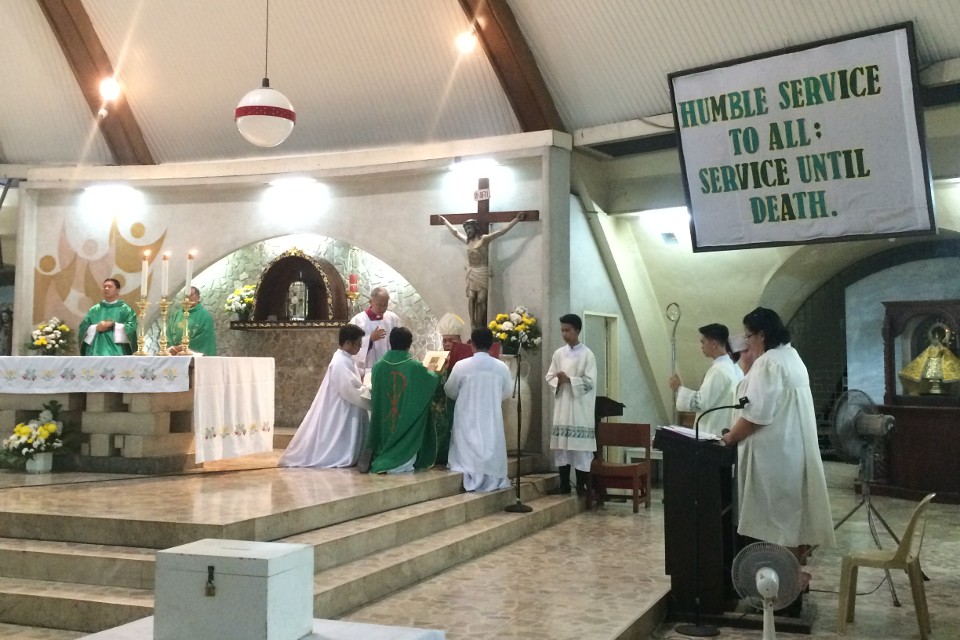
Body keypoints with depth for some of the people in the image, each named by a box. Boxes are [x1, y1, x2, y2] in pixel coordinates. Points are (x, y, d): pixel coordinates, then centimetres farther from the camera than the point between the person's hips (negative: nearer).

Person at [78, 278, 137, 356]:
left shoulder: (125, 309, 8)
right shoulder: (94, 310, 19)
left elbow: (132, 327, -5)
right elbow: (83, 328, 11)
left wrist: (114, 326, -11)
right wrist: (96, 328, -7)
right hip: (96, 353, 3)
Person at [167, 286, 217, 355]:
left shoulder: (205, 315, 1)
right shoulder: (176, 314, 17)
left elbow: (204, 339, -8)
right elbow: (168, 334, 12)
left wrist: (183, 348, -13)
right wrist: (172, 348, -8)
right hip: (175, 355, 4)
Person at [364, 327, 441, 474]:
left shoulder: (378, 366, -9)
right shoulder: (415, 366, -14)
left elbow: (374, 393, 6)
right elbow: (434, 380, 4)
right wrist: (436, 372, 28)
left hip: (384, 424, 3)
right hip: (407, 422, -3)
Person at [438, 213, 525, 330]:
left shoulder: (484, 239, -4)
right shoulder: (468, 241, 13)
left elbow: (502, 231, -9)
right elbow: (455, 232, 28)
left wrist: (516, 219, -16)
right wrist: (445, 221, 38)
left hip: (482, 273, -5)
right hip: (471, 274, 5)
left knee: (480, 300, -5)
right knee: (471, 299, -3)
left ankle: (479, 326, -1)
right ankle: (473, 325, 0)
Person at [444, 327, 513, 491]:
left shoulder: (461, 366, -12)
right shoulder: (502, 367, -7)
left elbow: (450, 392, 2)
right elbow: (506, 394, 8)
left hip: (468, 419, -1)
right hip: (492, 419, 2)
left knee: (469, 451, 8)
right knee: (491, 449, 12)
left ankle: (471, 479, 9)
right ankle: (492, 479, 16)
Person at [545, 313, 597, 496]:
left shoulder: (587, 354, -5)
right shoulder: (558, 353, 10)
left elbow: (590, 382, -10)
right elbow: (549, 377, 12)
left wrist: (569, 380, -18)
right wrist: (558, 381, -9)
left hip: (580, 408, -5)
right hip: (562, 406, 5)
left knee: (580, 447, -4)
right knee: (561, 446, 6)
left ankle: (581, 486, 4)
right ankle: (564, 484, 15)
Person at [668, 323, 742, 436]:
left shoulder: (718, 370, -17)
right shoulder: (734, 368, 11)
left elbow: (701, 402, -19)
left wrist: (679, 388, -8)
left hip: (713, 435, -9)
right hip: (726, 432, 9)